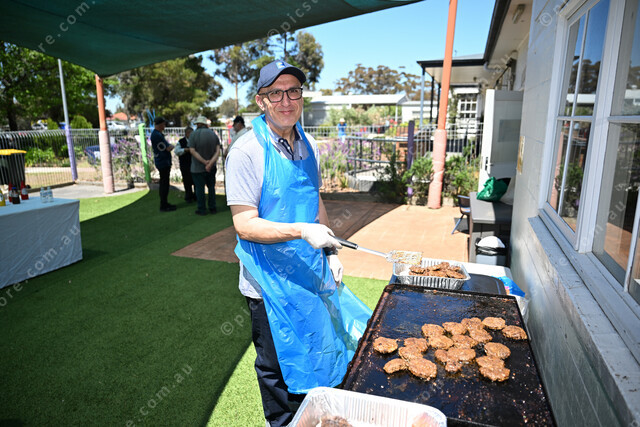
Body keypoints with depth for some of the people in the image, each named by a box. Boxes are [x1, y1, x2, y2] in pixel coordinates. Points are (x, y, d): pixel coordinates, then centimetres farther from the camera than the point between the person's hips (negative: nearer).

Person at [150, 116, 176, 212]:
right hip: (163, 163, -10)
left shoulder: (158, 134, 15)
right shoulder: (157, 135, -18)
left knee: (164, 184, 16)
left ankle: (165, 203, 24)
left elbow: (166, 147, 20)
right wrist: (171, 146, 1)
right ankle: (163, 206, 0)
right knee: (164, 184, -5)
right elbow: (168, 148, -18)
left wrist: (169, 146, 3)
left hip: (164, 162, 10)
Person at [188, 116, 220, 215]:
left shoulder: (194, 134, -9)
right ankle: (212, 208, 19)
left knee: (199, 188, 6)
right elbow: (218, 150, -9)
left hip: (197, 168, -3)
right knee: (211, 187, 15)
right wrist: (210, 163, -18)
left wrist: (204, 161, -16)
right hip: (212, 168, 4)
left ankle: (202, 209, 12)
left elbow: (192, 150, -16)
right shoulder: (213, 134, 1)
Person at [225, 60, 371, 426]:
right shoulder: (247, 151, -17)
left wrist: (330, 250, 9)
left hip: (311, 272, 7)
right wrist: (302, 231, -31)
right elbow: (245, 224, -20)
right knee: (278, 369, 14)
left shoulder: (310, 146, 4)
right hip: (271, 281, -6)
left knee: (312, 358, 24)